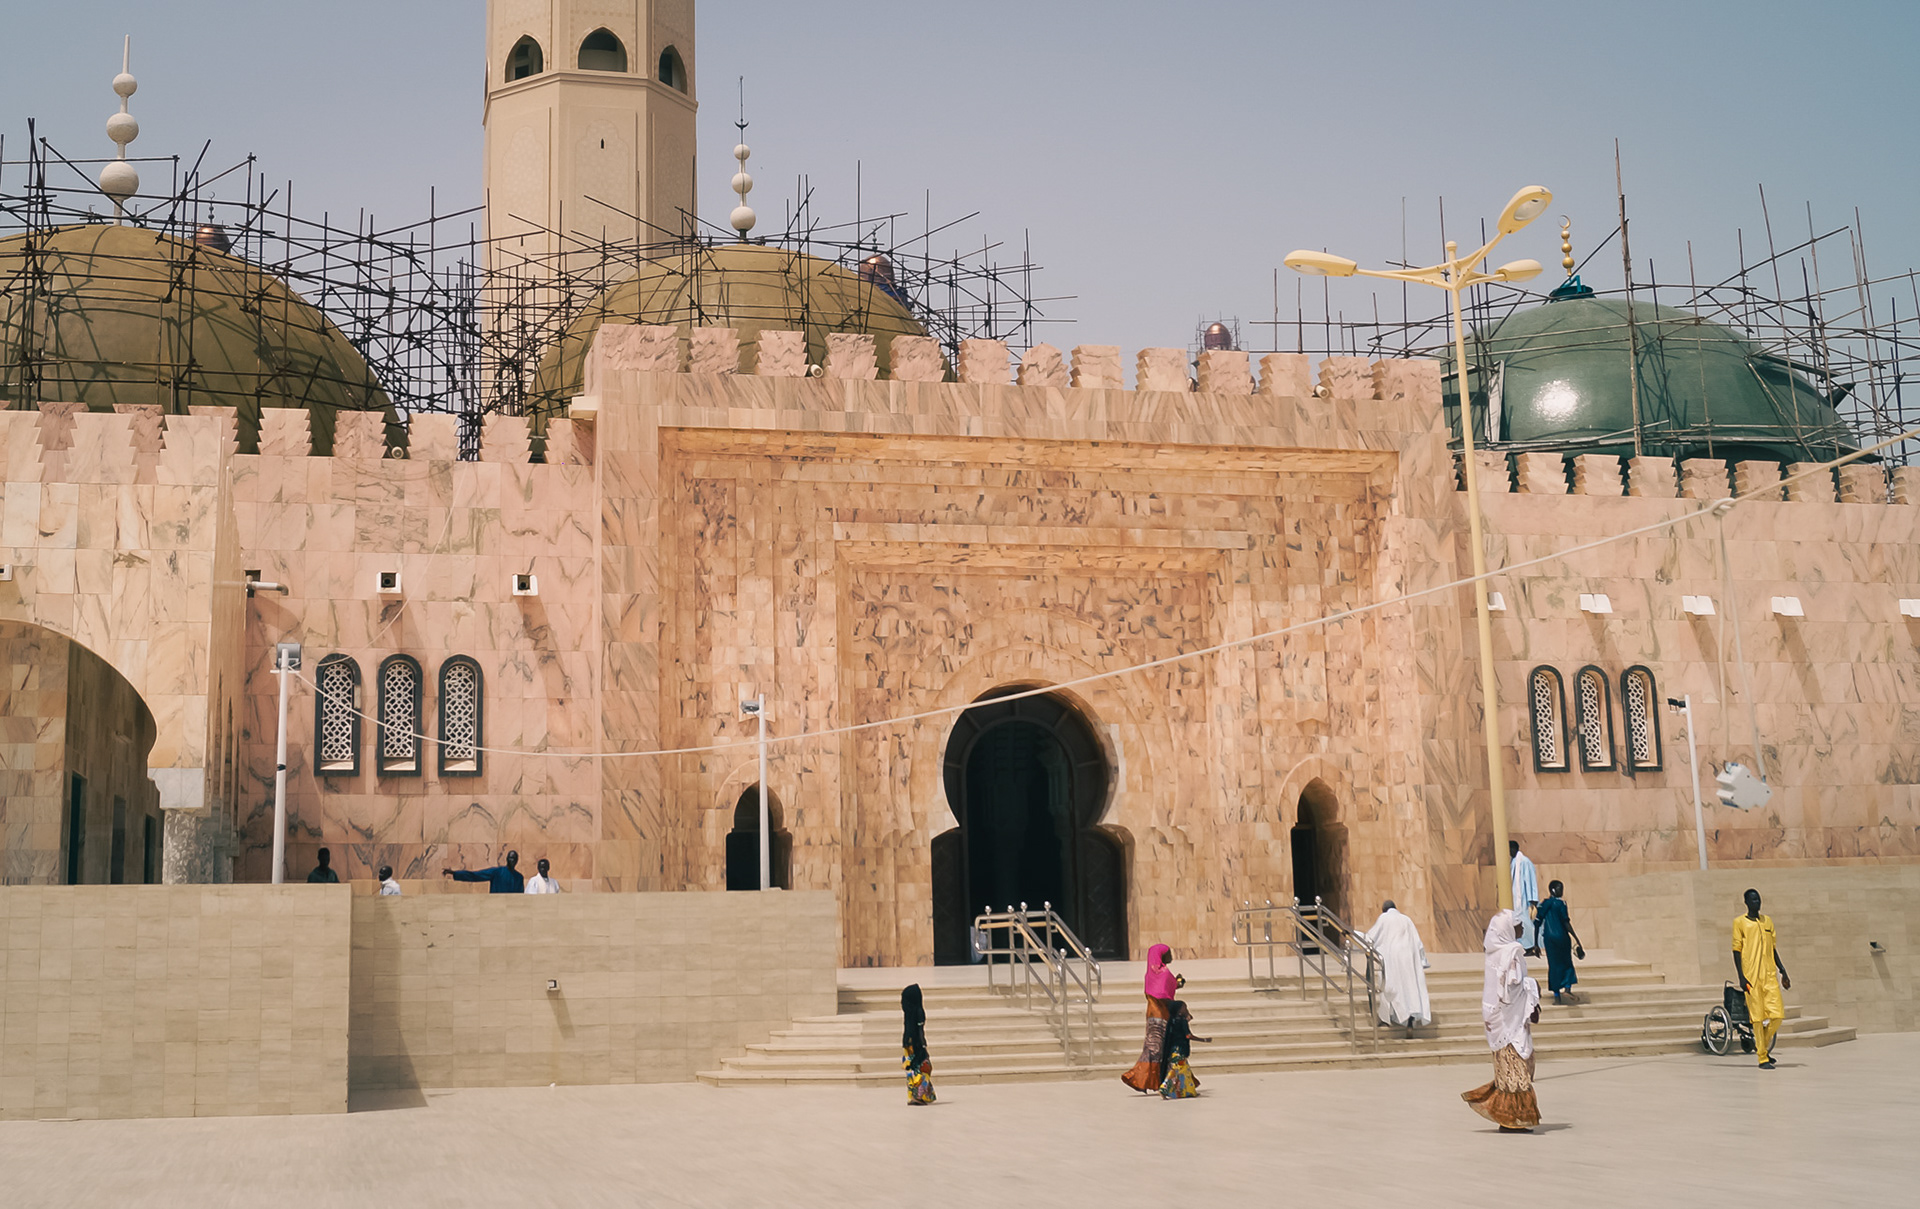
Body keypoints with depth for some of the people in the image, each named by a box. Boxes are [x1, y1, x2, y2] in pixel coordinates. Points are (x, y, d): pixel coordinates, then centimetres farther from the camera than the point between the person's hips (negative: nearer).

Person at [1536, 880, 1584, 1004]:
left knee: (1553, 965, 9)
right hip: (1561, 936, -4)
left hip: (1548, 938, 4)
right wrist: (1576, 938, -9)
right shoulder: (1560, 903, -10)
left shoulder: (1543, 904, 4)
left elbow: (1538, 923, 4)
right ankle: (1568, 988, -4)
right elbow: (1566, 923, -14)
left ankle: (1556, 995, 7)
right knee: (1567, 963, 14)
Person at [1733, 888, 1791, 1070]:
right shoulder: (1740, 922, 1)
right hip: (1751, 976, -4)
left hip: (1770, 975, 4)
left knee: (1777, 1015, -4)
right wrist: (1741, 976, -10)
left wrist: (1783, 971, 15)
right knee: (1757, 1017, -4)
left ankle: (1762, 1045, 20)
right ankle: (1762, 1058, 2)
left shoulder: (1767, 922, 16)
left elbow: (1772, 949, 21)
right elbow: (1737, 951, -2)